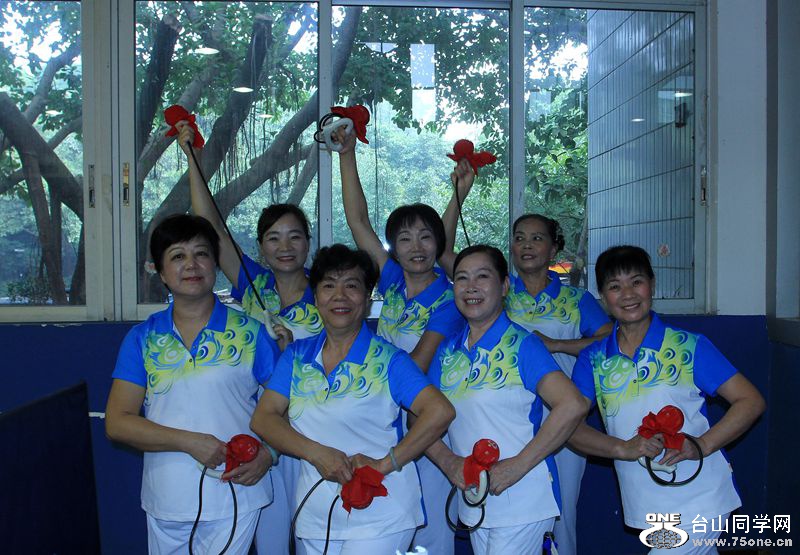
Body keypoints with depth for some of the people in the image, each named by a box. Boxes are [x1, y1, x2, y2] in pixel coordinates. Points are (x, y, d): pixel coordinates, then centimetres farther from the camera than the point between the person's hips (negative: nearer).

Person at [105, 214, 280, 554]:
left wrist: (267, 455, -14)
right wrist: (189, 442, -13)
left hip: (234, 496, -2)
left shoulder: (249, 332, -1)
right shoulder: (142, 338, 3)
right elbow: (117, 423, -2)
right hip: (165, 500, 2)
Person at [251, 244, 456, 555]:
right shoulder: (297, 356, 8)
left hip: (379, 518, -4)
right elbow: (263, 418, 0)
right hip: (315, 517, 4)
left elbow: (440, 412, -17)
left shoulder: (387, 359, -6)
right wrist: (316, 453, -15)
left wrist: (385, 464, -19)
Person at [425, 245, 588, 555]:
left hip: (522, 500, -6)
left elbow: (572, 406, -22)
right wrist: (448, 461, -8)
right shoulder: (447, 351, 6)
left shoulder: (522, 344, -11)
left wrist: (517, 465, -21)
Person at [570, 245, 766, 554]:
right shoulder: (592, 360, 2)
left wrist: (702, 445, -19)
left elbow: (751, 401, -6)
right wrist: (622, 448, -19)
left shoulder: (689, 347, -5)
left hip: (699, 503, -3)